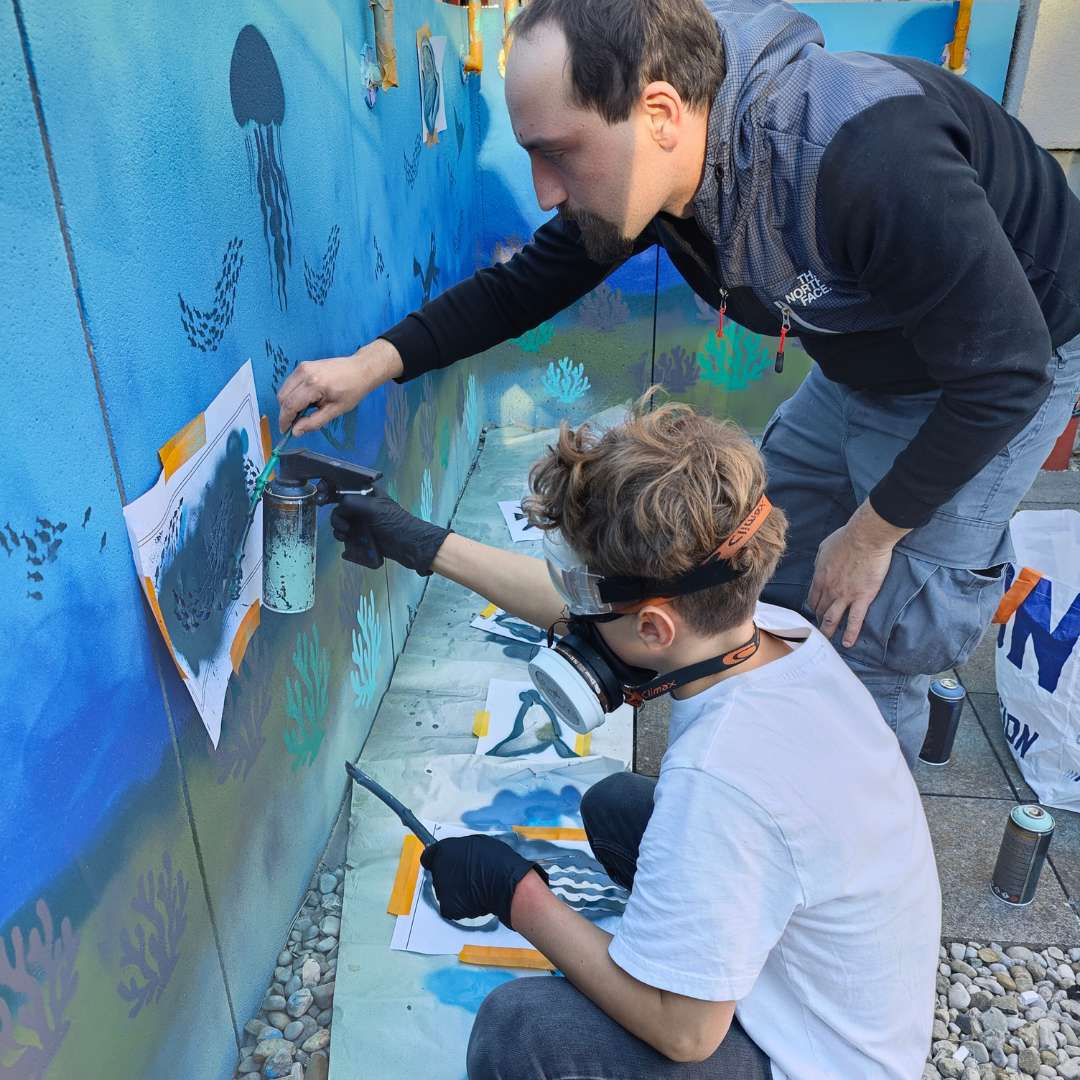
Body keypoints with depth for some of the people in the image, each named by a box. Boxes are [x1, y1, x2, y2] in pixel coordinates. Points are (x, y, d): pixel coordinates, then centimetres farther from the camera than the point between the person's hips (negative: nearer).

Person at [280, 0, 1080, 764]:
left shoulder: (873, 165, -40)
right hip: (859, 368, 7)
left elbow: (1004, 373, -29)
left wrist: (871, 533, -20)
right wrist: (376, 362, -13)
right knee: (761, 572, 13)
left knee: (872, 632, -7)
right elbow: (526, 286, -4)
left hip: (997, 367, -6)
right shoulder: (644, 169, -18)